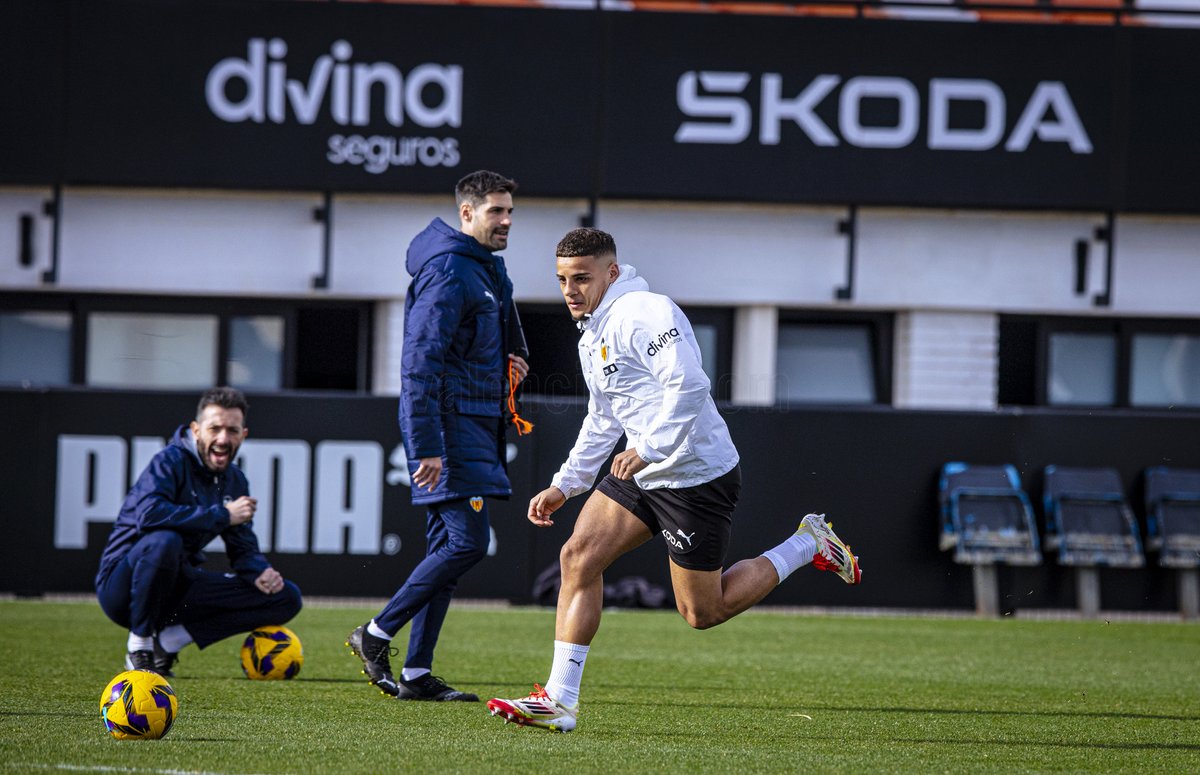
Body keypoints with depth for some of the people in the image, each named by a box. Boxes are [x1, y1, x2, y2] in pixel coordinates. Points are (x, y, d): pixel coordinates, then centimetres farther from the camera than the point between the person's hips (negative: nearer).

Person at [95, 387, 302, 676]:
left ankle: (169, 639, -5)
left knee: (287, 598, -2)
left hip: (177, 589, 7)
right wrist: (222, 515, -26)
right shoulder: (171, 462, -14)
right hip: (122, 584, -7)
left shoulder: (235, 481, 9)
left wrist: (260, 571, -11)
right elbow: (148, 514, -33)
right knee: (164, 541, -41)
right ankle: (139, 647, -19)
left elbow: (243, 548, 13)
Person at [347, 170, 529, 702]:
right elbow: (420, 363, -20)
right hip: (448, 422, -10)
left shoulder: (485, 268, 17)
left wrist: (500, 365, 8)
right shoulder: (447, 273, -14)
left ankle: (416, 673, 9)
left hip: (474, 423, 10)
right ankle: (377, 634, -3)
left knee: (448, 546, 8)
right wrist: (428, 447, -24)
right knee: (467, 541, -13)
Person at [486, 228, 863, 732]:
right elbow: (602, 421, 27)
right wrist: (564, 486, 22)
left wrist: (649, 449, -33)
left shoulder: (644, 313, -17)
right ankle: (560, 701, -8)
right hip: (643, 476, 9)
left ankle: (807, 547, 16)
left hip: (696, 476, -9)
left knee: (702, 612, -2)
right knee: (578, 556, -7)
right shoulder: (592, 338, 15)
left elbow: (689, 385, -29)